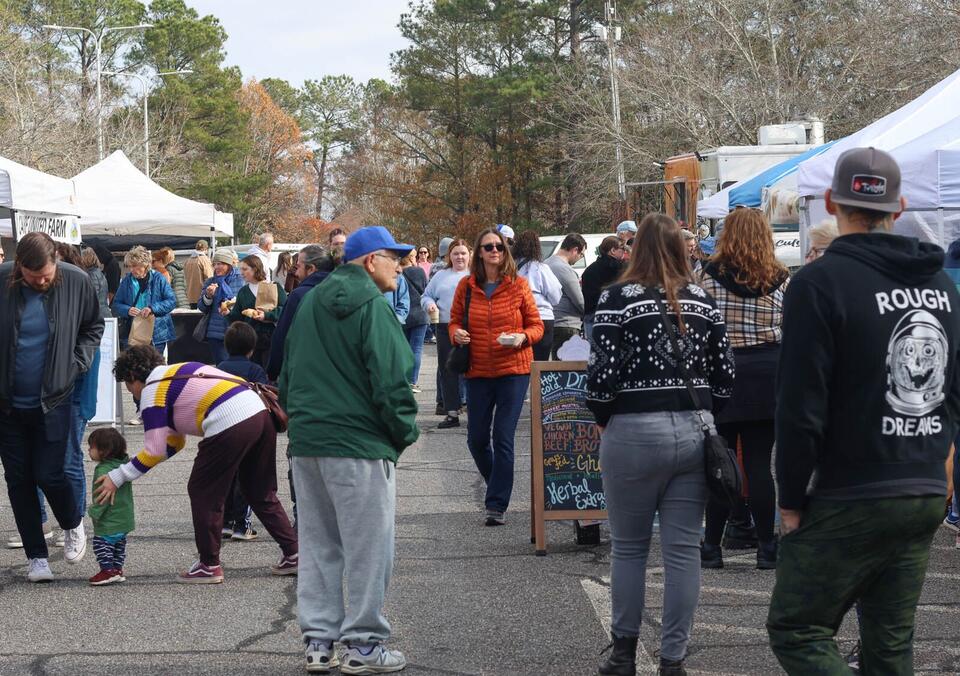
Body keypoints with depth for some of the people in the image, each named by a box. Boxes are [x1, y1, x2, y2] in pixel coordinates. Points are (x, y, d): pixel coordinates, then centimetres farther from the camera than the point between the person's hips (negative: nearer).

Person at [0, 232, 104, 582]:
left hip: (52, 400, -1)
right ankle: (36, 556, 17)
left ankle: (73, 525, 27)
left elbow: (93, 327, 9)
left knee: (49, 475, -4)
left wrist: (77, 364, -3)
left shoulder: (76, 282, -9)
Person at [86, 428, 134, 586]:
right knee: (119, 544, 17)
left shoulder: (104, 470, -22)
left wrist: (95, 512, -16)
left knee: (101, 543, -3)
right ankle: (117, 569, 23)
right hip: (125, 518, 10)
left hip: (109, 520, -10)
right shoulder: (123, 464, 9)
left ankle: (108, 569, -7)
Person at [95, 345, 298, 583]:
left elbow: (155, 452, 0)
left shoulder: (152, 390, 3)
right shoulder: (178, 373, 29)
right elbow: (174, 443, 31)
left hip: (230, 425, -9)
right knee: (261, 494, 20)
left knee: (203, 494, 8)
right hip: (260, 412, 9)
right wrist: (130, 468, 27)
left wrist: (117, 477, 9)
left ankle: (209, 566, 14)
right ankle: (292, 554, 22)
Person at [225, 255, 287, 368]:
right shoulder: (243, 291, 15)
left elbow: (284, 310, -10)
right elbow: (237, 317, 13)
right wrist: (228, 313, -7)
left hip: (271, 338, -5)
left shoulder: (275, 287, -1)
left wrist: (267, 315, -21)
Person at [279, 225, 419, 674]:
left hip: (306, 442, 8)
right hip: (359, 444, -8)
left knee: (318, 545, 13)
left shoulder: (310, 304, 15)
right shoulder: (371, 306, -11)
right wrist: (406, 431, -4)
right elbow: (390, 380, -16)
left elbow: (288, 373, 21)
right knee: (367, 547, 0)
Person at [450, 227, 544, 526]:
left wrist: (522, 338, -17)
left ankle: (497, 505, -1)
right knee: (477, 439, 7)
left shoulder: (518, 285, -1)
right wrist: (456, 333, -10)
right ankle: (498, 486, 34)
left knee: (503, 438, -6)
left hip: (513, 370, -3)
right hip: (478, 372, 3)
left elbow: (537, 325, 3)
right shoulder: (466, 286, 3)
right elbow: (455, 321, 12)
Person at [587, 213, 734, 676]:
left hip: (635, 431, -3)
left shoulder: (619, 299, -7)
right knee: (683, 549, 5)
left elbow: (602, 373, -11)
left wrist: (603, 419, 6)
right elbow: (725, 374, 7)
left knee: (628, 546, 10)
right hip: (695, 431, 3)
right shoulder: (702, 301, 6)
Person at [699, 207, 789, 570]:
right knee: (759, 464, 5)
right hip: (767, 373, 2)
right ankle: (767, 548, 8)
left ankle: (712, 547, 9)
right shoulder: (780, 279, 3)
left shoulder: (711, 276, -5)